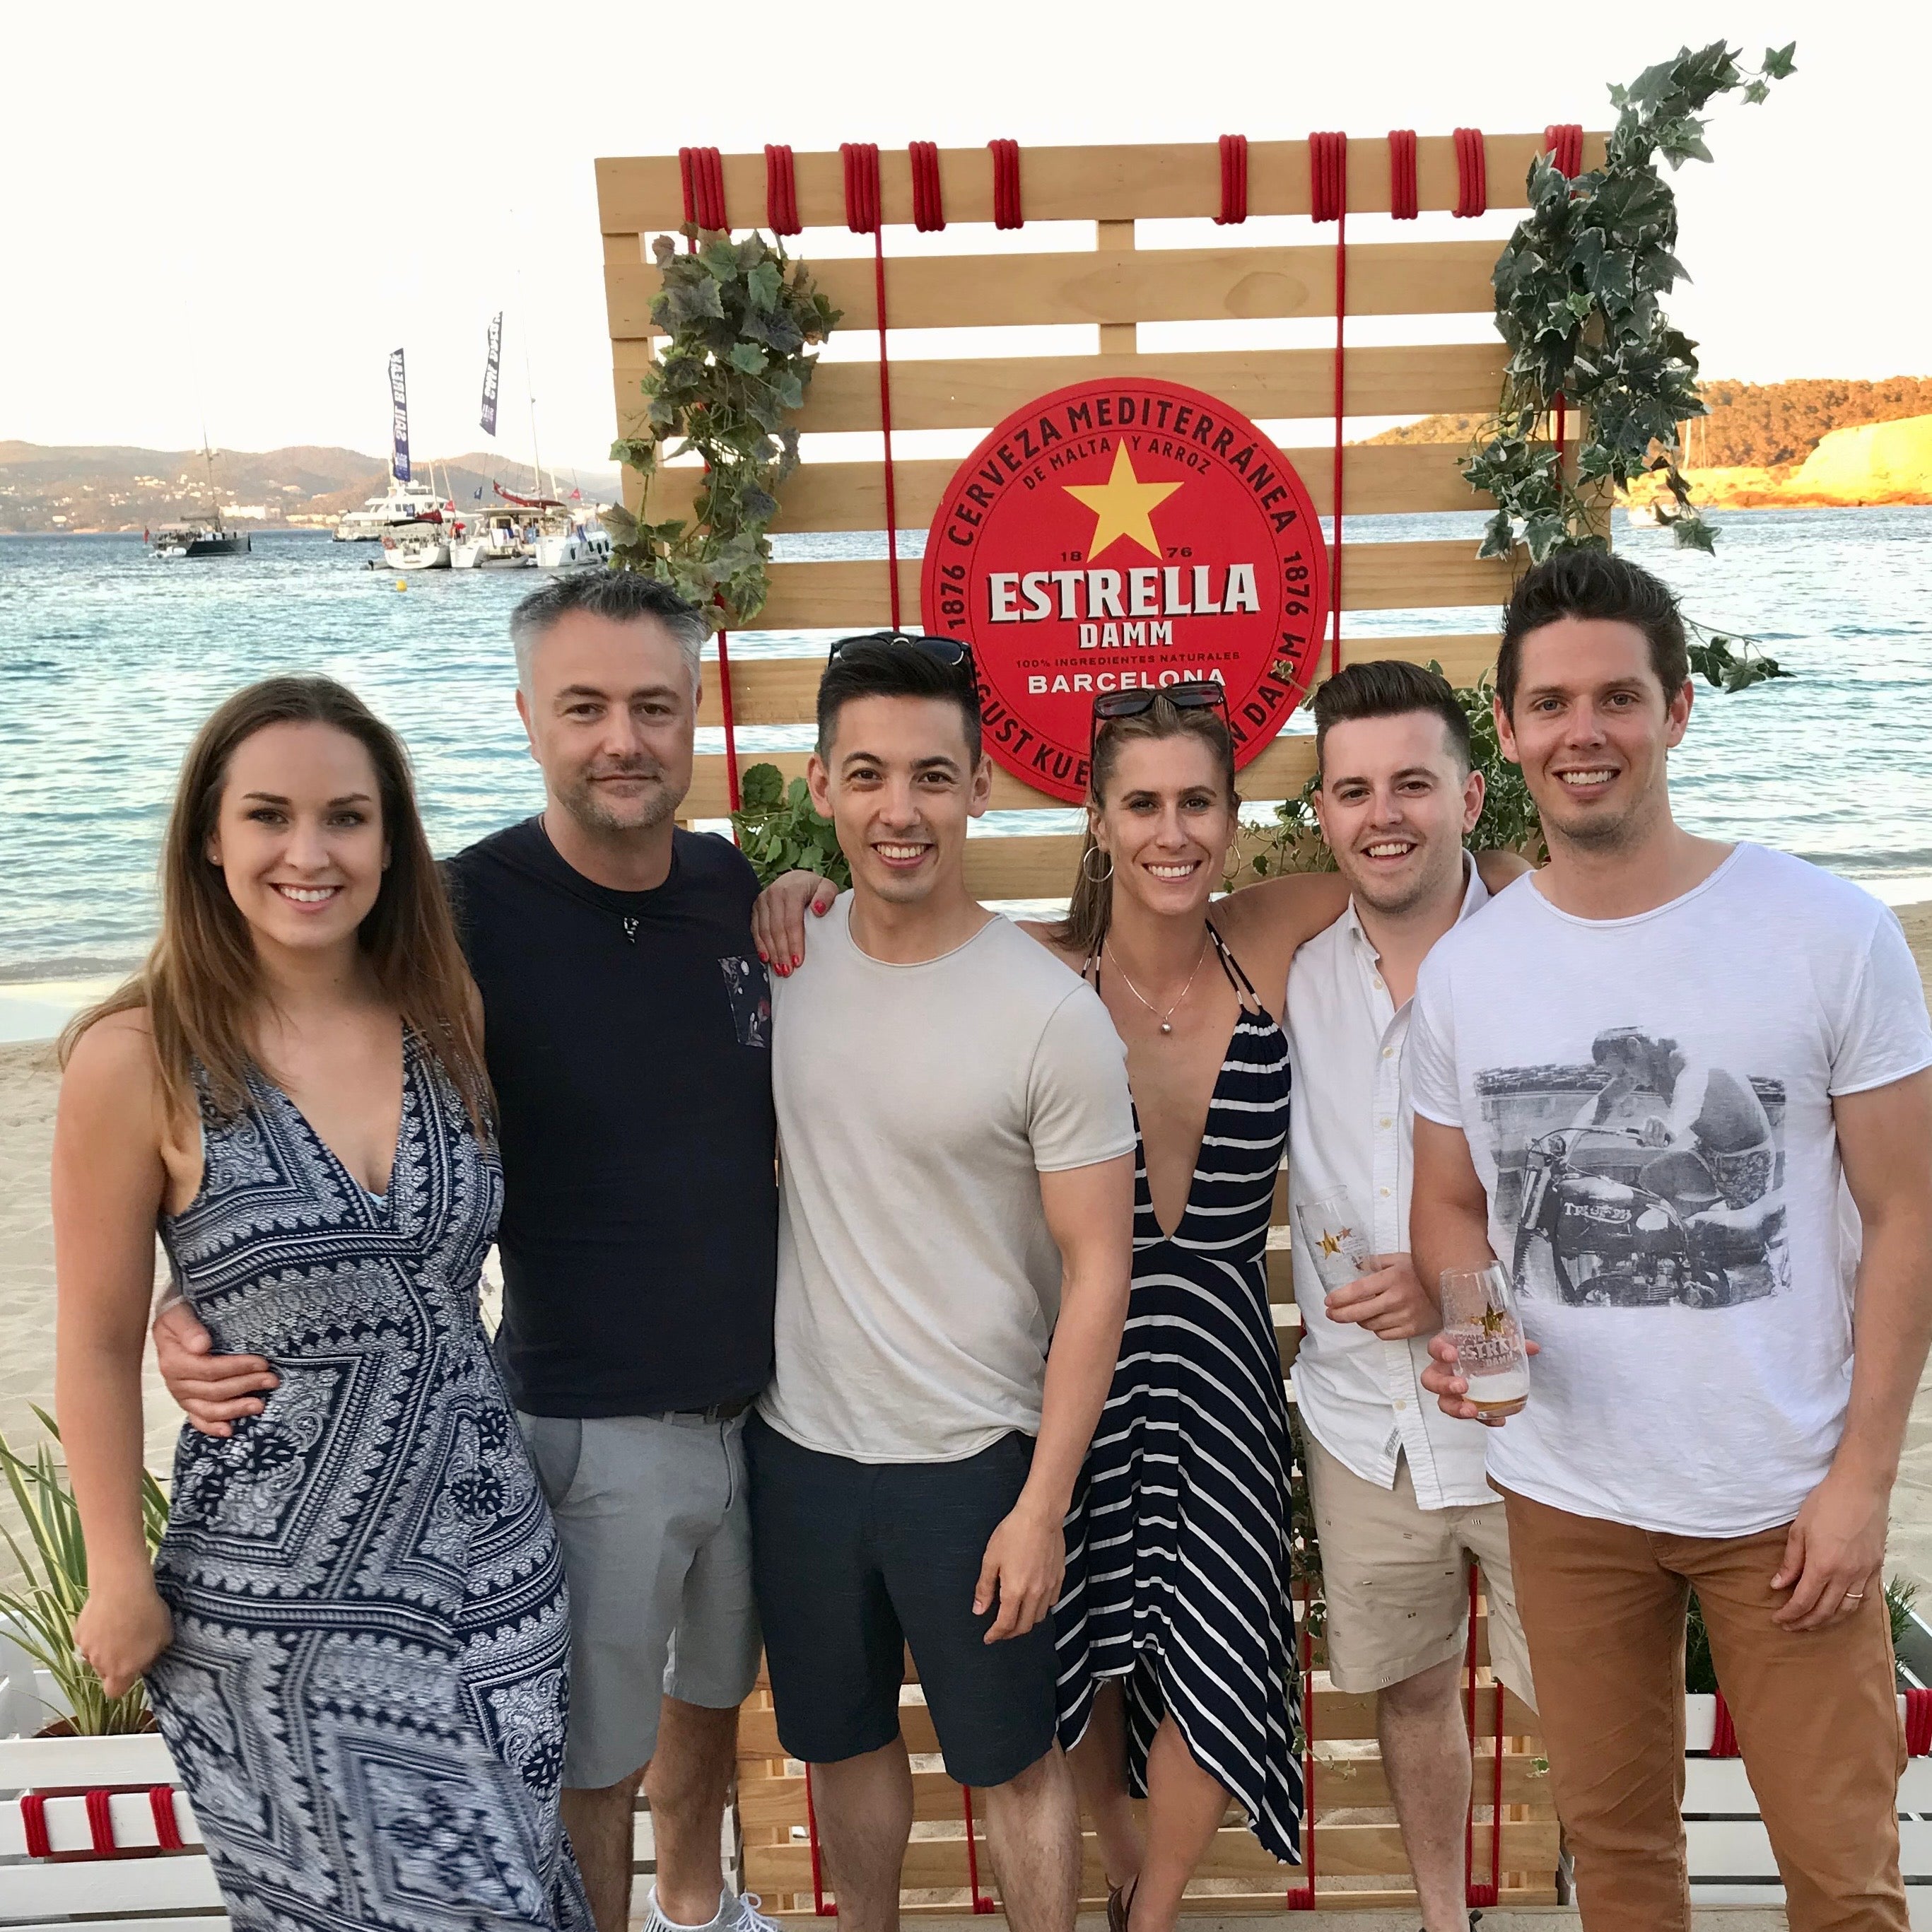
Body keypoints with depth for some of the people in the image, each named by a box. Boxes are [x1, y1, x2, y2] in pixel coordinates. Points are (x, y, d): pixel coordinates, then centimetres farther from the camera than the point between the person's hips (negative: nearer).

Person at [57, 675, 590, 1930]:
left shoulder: (451, 1019, -1)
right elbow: (100, 1346, -6)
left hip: (493, 1563, 4)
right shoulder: (139, 1060, -13)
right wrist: (119, 1579, -3)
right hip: (280, 1602, -3)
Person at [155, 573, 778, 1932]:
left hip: (762, 1401, 6)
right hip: (590, 1425, -5)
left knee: (714, 1692, 27)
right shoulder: (470, 913, -17)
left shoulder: (736, 887, -1)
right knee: (590, 1757, 11)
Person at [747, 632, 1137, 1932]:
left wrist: (1043, 1506, -13)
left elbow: (1097, 1272, -13)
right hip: (797, 1440, 5)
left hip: (971, 1458, -4)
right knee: (841, 1738, 23)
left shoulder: (1054, 1016, -17)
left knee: (1013, 1761, 14)